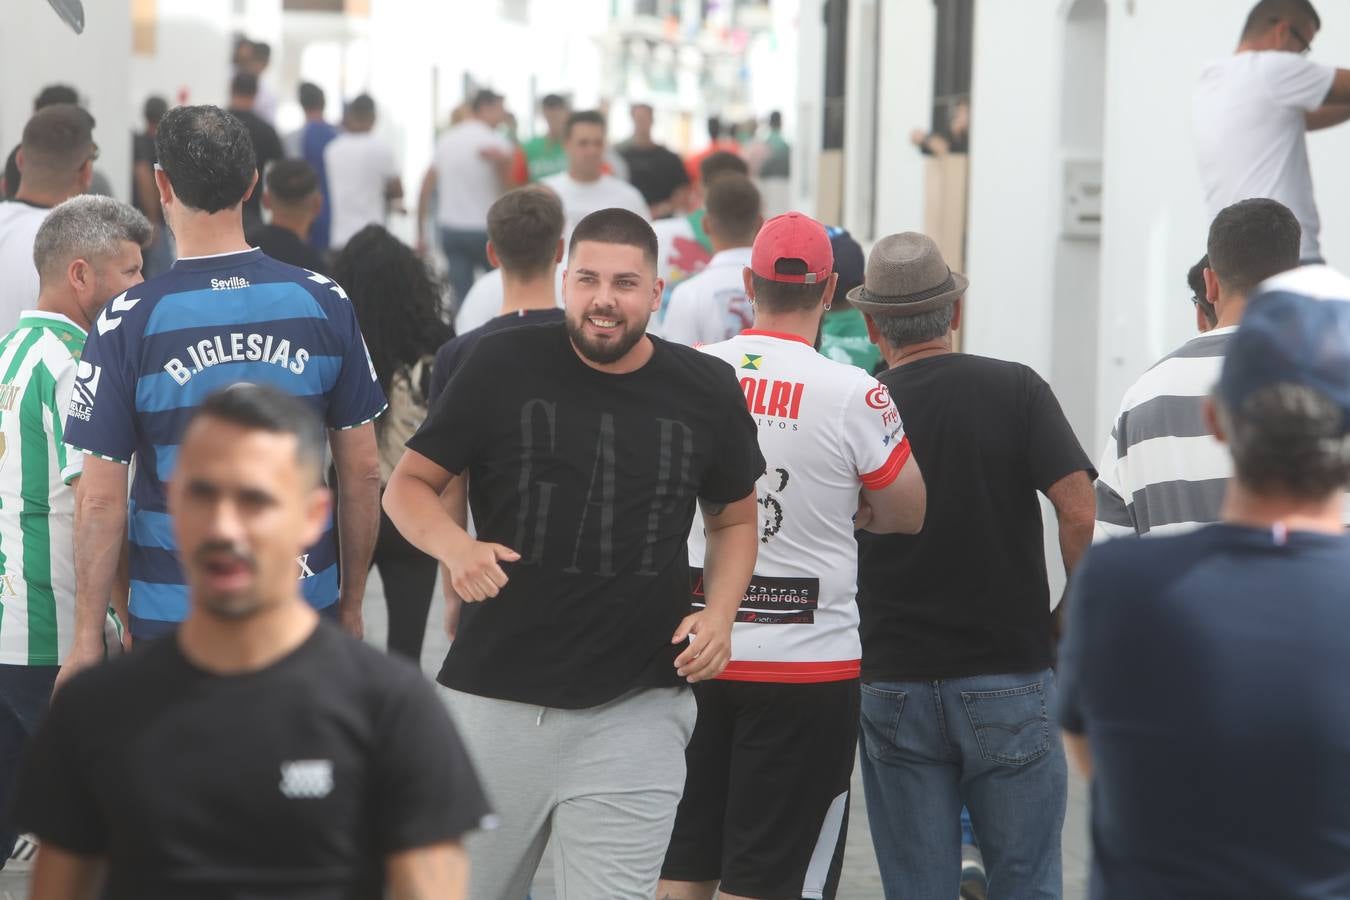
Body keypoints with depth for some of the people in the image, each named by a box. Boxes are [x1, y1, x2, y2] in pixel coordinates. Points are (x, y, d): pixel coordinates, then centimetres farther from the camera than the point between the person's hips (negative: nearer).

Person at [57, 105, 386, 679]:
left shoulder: (129, 321, -10)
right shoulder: (323, 302, -2)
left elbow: (101, 499, -8)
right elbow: (363, 471, 3)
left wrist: (87, 637, 0)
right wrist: (351, 604, 15)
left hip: (175, 615, -2)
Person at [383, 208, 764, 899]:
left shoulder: (706, 392, 3)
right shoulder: (501, 367, -3)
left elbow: (734, 518, 18)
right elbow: (409, 485, 4)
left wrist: (719, 611, -1)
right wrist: (454, 546, -18)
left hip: (635, 711, 0)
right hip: (494, 699, 0)